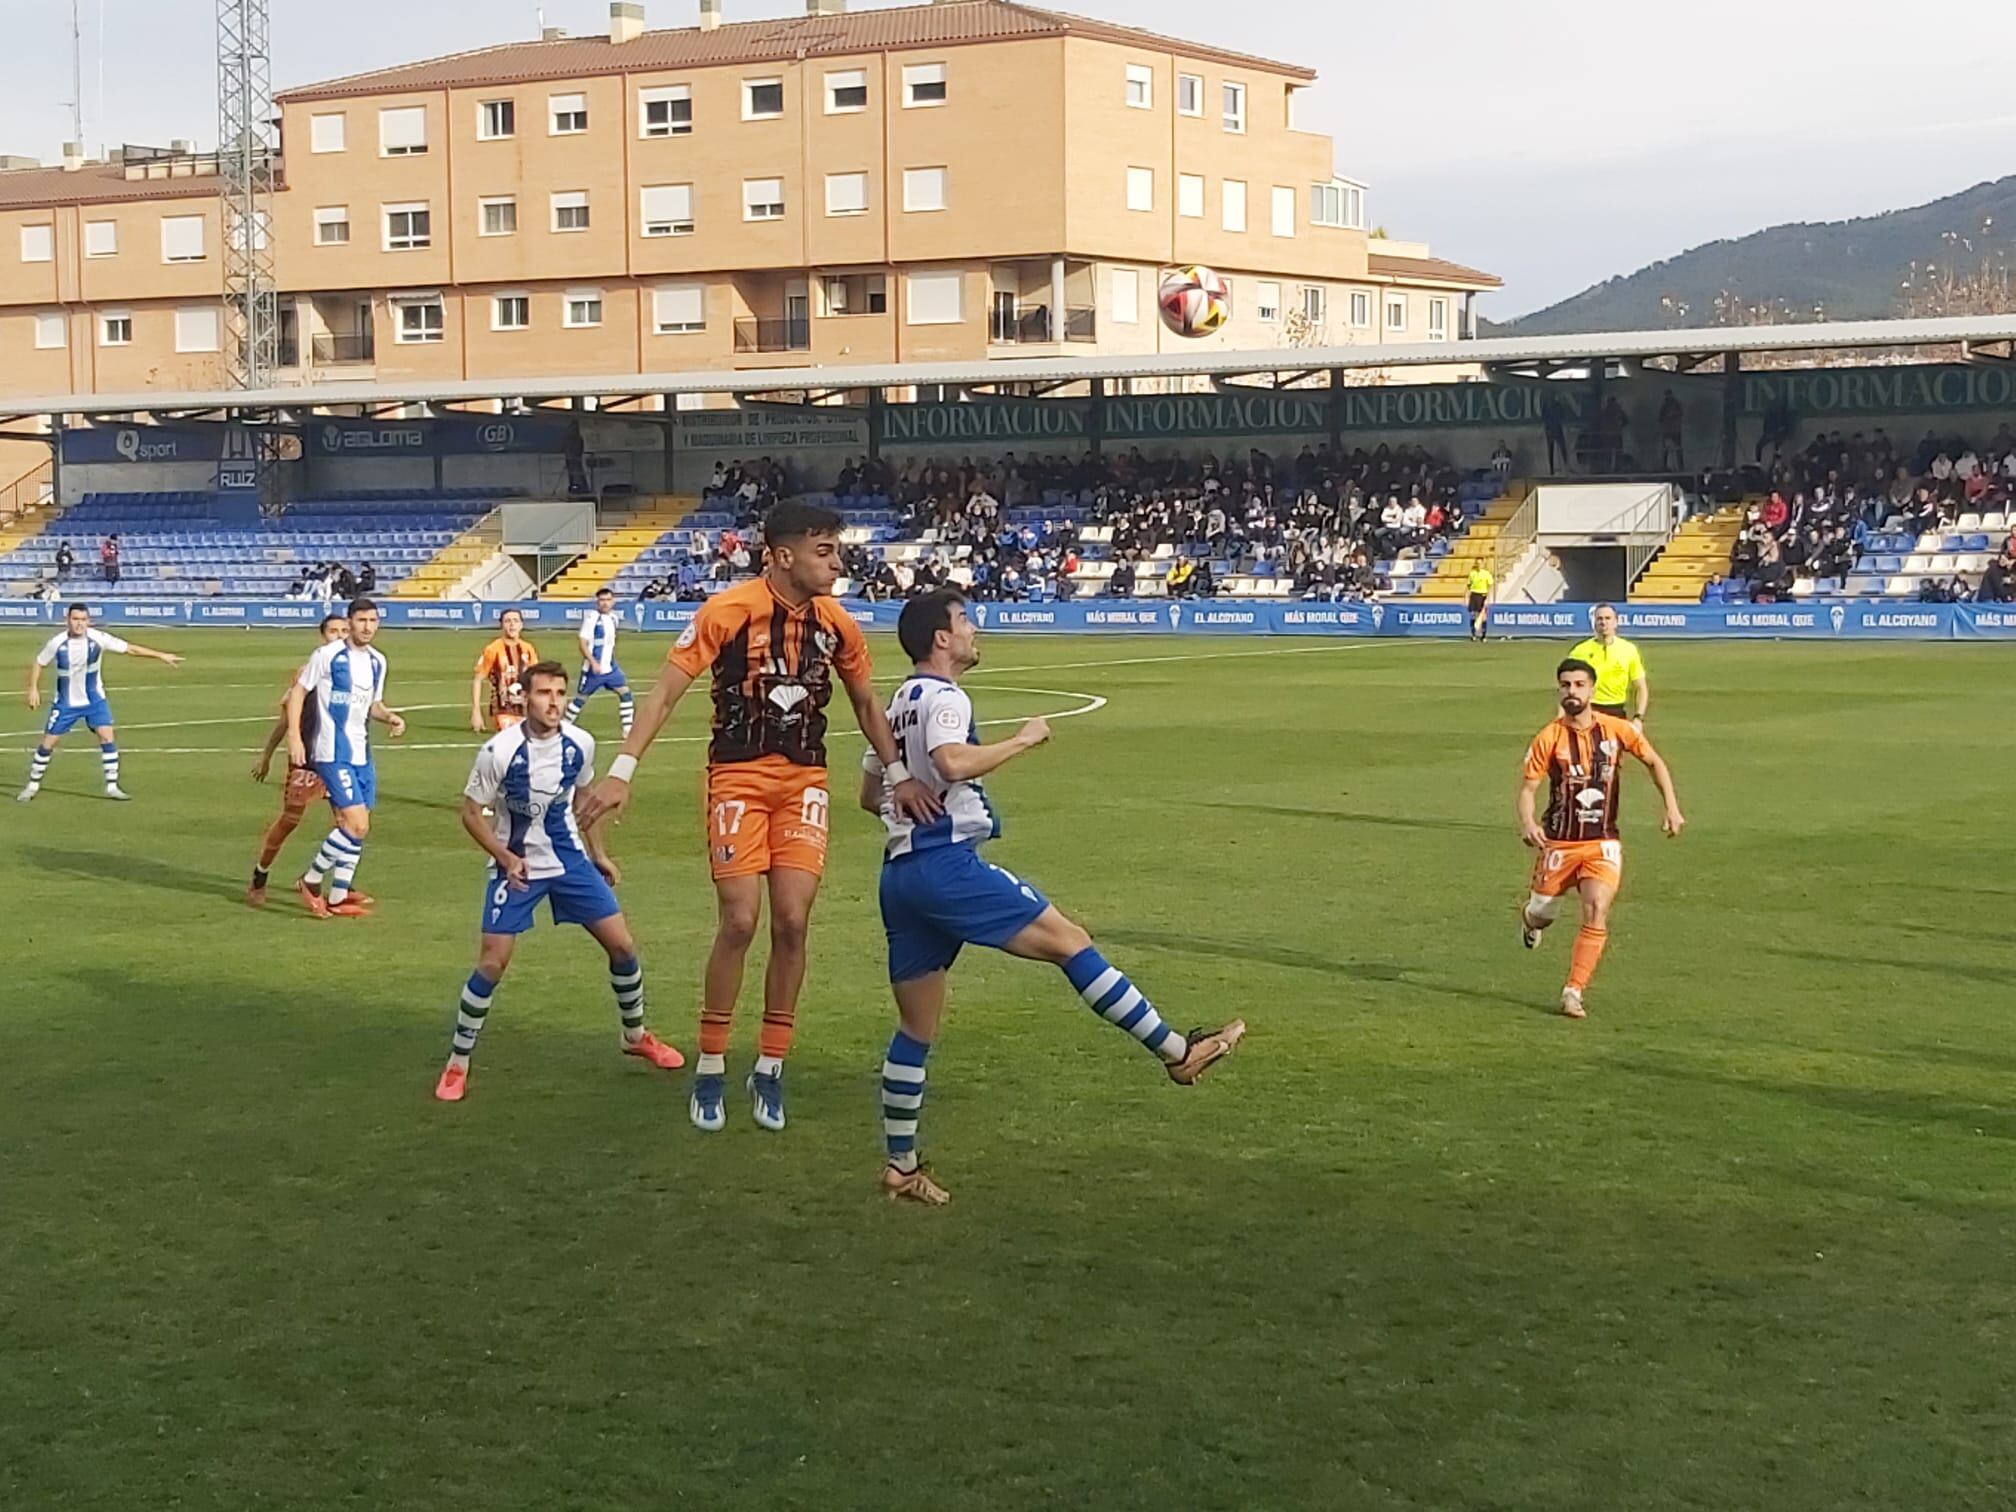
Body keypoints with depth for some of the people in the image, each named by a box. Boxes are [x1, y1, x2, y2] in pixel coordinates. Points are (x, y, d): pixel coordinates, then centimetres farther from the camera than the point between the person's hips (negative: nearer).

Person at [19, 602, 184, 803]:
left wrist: (161, 656, -12)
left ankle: (112, 786, -4)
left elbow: (130, 648, -11)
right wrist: (33, 688, -10)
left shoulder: (98, 638, -16)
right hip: (66, 702, 0)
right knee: (47, 743, 1)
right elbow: (38, 663, 0)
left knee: (107, 736, -13)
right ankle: (32, 786, 17)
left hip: (94, 699, 0)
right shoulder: (57, 643, -16)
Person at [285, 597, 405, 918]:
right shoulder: (328, 655, -10)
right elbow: (298, 692, -5)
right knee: (357, 825, -16)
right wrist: (294, 736, -13)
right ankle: (311, 881, 1)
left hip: (361, 753, 8)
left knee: (355, 827, 9)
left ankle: (338, 897, 18)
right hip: (333, 754, -8)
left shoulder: (377, 662, 11)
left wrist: (390, 717, 0)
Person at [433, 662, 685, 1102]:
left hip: (569, 859, 4)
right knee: (491, 964, -11)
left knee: (622, 944, 3)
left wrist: (598, 854, 15)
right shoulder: (499, 751, -21)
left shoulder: (580, 745, -8)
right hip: (516, 867, -4)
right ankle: (457, 1064, 5)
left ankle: (636, 1036, 27)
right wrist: (504, 856, -22)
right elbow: (471, 812, -10)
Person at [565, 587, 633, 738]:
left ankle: (628, 731, 0)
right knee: (581, 698, 4)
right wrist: (593, 662, -28)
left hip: (610, 668, 6)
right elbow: (583, 643, -18)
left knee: (625, 692, -3)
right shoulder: (592, 617, -15)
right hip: (593, 669, -6)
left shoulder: (613, 617, 8)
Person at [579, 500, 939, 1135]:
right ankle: (709, 1071, 9)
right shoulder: (727, 611, -13)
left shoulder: (835, 624, 2)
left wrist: (900, 775, 11)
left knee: (791, 921, -3)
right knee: (739, 922, -8)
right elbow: (667, 691, -12)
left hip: (804, 781, 4)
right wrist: (621, 772, -18)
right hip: (738, 778, -4)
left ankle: (770, 1070, 12)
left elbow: (867, 704, 17)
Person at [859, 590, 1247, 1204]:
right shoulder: (942, 697, -7)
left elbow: (869, 794, 29)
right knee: (1069, 941, -7)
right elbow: (953, 762, -27)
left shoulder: (897, 705, 23)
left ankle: (900, 1166, 13)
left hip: (900, 872, 10)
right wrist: (1023, 739, -16)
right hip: (947, 861, -10)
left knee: (917, 1028, 12)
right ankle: (1177, 1052, -8)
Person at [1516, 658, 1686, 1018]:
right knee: (1543, 912, 9)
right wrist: (1528, 823, -27)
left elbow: (1653, 761, 10)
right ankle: (1530, 919, 49)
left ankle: (1574, 991, -9)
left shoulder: (1616, 729, -5)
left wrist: (1672, 807, 0)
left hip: (1603, 843, 0)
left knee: (1597, 913, -17)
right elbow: (1528, 787, -7)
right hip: (1559, 842, 0)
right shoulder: (1549, 738, -9)